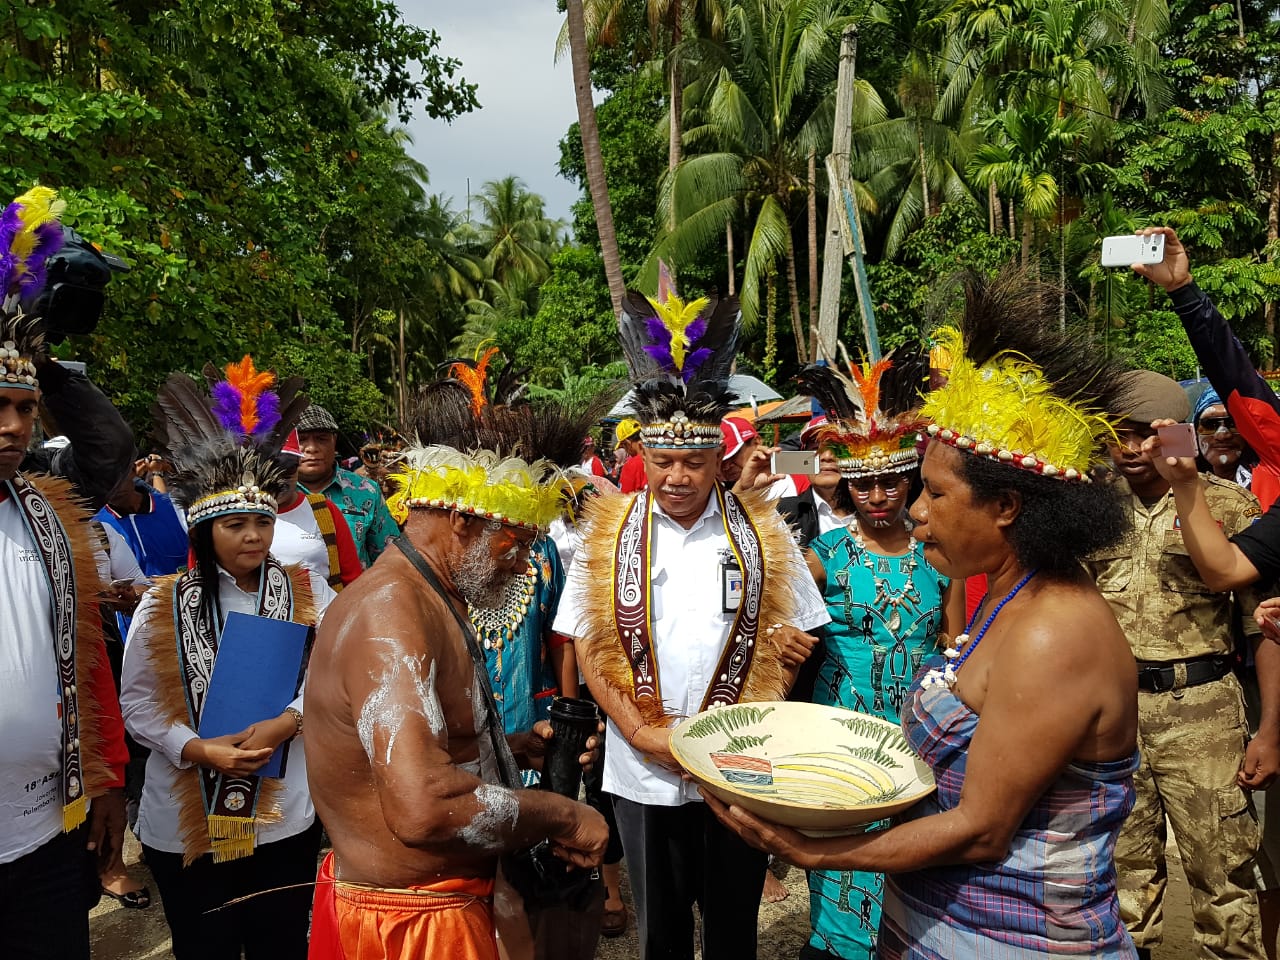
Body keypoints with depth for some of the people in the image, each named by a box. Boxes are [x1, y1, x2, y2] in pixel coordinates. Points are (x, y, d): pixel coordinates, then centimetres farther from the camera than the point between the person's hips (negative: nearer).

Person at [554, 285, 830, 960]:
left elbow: (795, 634, 5)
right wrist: (640, 734, -12)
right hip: (642, 772, 0)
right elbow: (589, 646, -2)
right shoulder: (610, 534, -2)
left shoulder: (761, 532, -2)